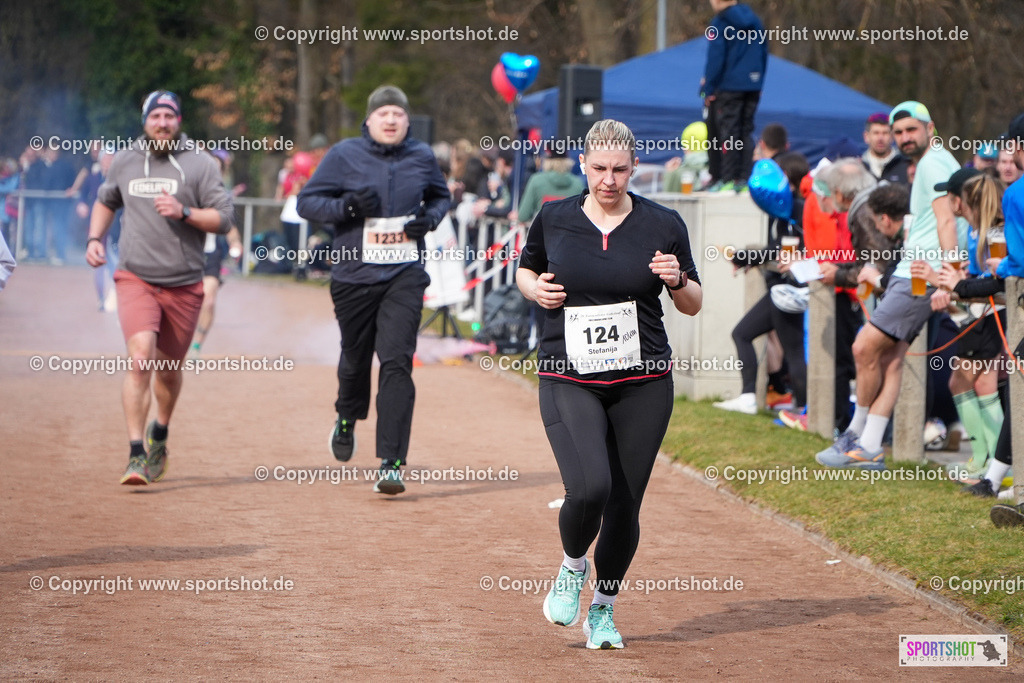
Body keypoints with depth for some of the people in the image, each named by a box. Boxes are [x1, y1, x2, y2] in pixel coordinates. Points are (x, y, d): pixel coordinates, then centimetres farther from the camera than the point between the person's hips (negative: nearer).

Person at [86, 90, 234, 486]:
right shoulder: (124, 161, 7)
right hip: (135, 279, 0)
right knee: (140, 359, -20)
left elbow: (223, 219, -6)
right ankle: (136, 456, -20)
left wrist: (184, 212, -21)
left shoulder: (200, 164, -2)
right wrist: (95, 239, 10)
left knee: (169, 368, 13)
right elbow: (106, 202, 25)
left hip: (184, 285, 0)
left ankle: (159, 434, 42)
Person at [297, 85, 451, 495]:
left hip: (404, 277, 0)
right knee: (355, 359, 14)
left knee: (397, 362, -13)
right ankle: (347, 419, 49)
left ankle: (391, 463, -14)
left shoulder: (422, 157, 6)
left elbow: (441, 196, 22)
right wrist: (347, 205, -17)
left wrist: (430, 218, 0)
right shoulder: (344, 155, -2)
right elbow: (307, 202, 0)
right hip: (355, 276, 0)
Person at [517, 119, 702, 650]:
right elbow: (525, 270, 20)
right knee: (589, 487, -21)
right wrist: (535, 289, -3)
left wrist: (677, 280, -13)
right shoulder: (553, 218, 3)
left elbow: (693, 306, 9)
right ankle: (572, 566, 12)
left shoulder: (663, 225, 1)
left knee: (625, 505, 3)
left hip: (643, 385, 1)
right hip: (568, 379, -1)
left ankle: (603, 607, 26)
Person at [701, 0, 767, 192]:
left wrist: (709, 87, -6)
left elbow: (716, 57, -12)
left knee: (727, 131, -4)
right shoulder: (754, 20, 12)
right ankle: (745, 179, 4)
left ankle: (728, 180, -7)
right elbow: (763, 53, 17)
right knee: (746, 131, 8)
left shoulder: (720, 22, -8)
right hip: (753, 86, 6)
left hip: (728, 85, -6)